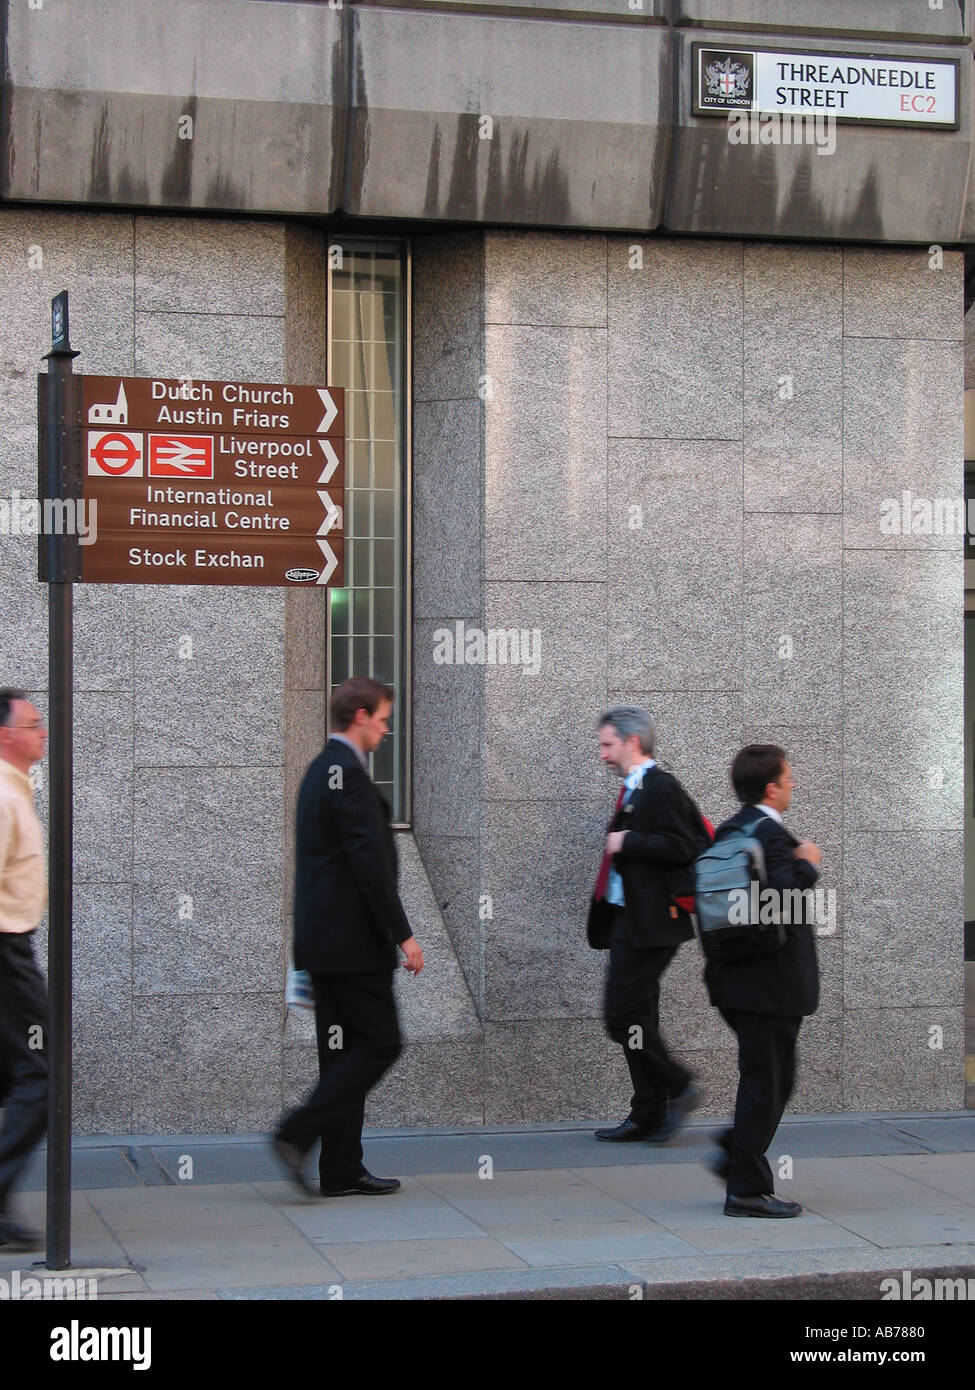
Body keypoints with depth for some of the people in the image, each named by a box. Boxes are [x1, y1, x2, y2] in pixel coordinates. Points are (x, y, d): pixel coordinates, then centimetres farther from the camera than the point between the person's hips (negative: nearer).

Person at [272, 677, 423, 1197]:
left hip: (322, 937, 10)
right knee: (379, 1043, -5)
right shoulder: (348, 774, -15)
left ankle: (342, 1169, 10)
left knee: (345, 1050, 10)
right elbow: (370, 865, -20)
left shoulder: (321, 769, 17)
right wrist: (403, 935, -16)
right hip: (352, 939, -10)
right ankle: (297, 1133, -12)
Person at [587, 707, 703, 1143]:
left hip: (648, 924, -10)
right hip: (629, 922, 10)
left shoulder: (660, 787, -13)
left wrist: (626, 842, -16)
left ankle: (678, 1089, -1)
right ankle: (649, 1116, 16)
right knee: (638, 1018, 11)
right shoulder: (635, 789, 18)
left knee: (623, 1015, -12)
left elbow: (679, 848, -21)